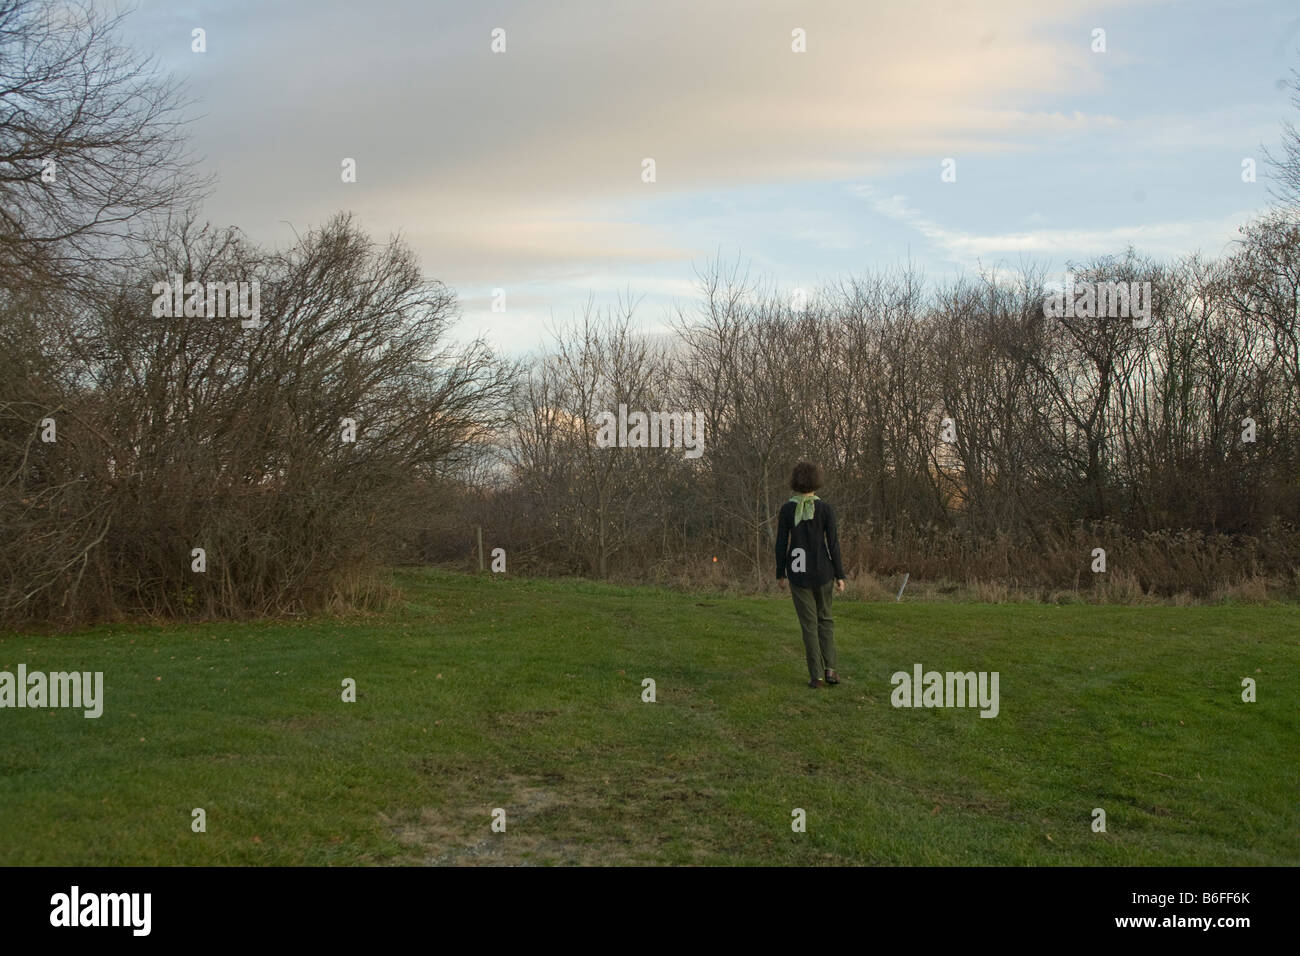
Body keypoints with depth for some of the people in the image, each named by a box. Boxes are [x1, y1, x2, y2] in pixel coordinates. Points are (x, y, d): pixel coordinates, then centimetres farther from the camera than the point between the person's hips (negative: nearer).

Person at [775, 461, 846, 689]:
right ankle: (829, 668, 9)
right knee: (825, 618, 20)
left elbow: (781, 544, -4)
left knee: (808, 624, 8)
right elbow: (833, 544, -8)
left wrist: (780, 574, 8)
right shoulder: (826, 509, -8)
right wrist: (840, 576, -1)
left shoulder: (786, 509, -7)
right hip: (822, 571, 0)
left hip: (798, 573, 0)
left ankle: (817, 676, 6)